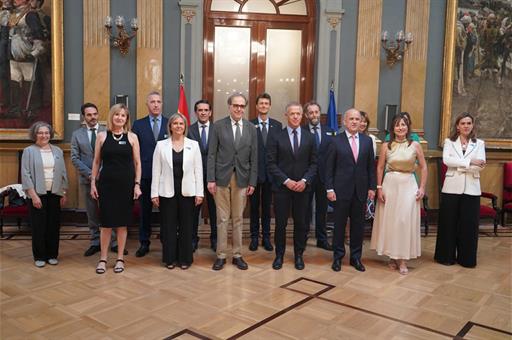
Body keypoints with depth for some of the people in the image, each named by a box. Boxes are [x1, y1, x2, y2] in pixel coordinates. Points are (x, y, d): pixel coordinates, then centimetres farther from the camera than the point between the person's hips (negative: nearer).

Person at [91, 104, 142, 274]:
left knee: (122, 222, 7)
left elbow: (137, 163, 3)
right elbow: (96, 161, 7)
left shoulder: (132, 137, 2)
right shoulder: (102, 136, 4)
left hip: (126, 184, 0)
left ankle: (120, 258, 19)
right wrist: (93, 182, 3)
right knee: (106, 222, 3)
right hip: (106, 183, 0)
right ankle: (103, 259, 16)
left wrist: (137, 184, -3)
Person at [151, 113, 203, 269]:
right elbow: (156, 171, 2)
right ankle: (170, 258, 20)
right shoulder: (161, 145, 3)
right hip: (167, 192, 0)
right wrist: (154, 193, -2)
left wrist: (199, 193, -3)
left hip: (187, 191, 0)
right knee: (168, 226, 6)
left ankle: (185, 258, 19)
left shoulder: (193, 145, 3)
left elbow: (198, 170, 2)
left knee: (186, 226, 6)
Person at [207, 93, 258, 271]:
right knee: (222, 219, 4)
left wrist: (252, 182, 2)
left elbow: (254, 157, 6)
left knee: (238, 219, 10)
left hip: (242, 179, 2)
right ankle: (221, 255, 15)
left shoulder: (251, 128, 6)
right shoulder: (218, 126, -1)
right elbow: (211, 154, -2)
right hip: (222, 178, -2)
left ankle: (237, 255, 20)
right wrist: (210, 179, -8)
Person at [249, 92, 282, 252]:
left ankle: (266, 237, 22)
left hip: (270, 172, 2)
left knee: (267, 206, 11)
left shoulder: (277, 125, 4)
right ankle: (254, 237, 20)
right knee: (254, 206, 9)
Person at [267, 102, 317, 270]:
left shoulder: (310, 137, 6)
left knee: (301, 223, 9)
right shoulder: (276, 137, -1)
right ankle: (279, 255, 21)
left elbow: (313, 163, 5)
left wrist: (305, 180, -10)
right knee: (280, 223, 5)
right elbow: (271, 163, -5)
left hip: (303, 187, 2)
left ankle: (299, 255, 24)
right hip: (281, 187, -2)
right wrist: (286, 181, -13)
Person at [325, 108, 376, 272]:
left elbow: (371, 166, 8)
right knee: (339, 224, 7)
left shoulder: (367, 140, 6)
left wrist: (372, 187, 4)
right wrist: (329, 188, -8)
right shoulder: (336, 141, -3)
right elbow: (329, 167, -3)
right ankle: (338, 257, 21)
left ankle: (356, 257, 23)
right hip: (342, 190, -2)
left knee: (358, 225, 9)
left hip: (361, 190, 3)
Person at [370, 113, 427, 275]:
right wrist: (379, 188, -1)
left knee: (406, 220, -3)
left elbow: (423, 167, 4)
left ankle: (402, 259, 7)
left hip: (408, 185, -1)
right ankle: (392, 256, 20)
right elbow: (380, 168, 5)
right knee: (389, 219, 6)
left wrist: (422, 187, -2)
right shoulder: (386, 146, 1)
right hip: (390, 184, 1)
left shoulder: (415, 145, 0)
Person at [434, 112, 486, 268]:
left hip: (471, 189, 1)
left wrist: (458, 165, -13)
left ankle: (466, 258, 17)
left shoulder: (479, 143, 8)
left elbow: (480, 165, -5)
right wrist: (469, 162, -16)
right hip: (452, 188, -1)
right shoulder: (449, 142, 6)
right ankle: (447, 256, 17)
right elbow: (447, 160, -12)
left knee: (469, 224, 4)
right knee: (449, 223, 4)